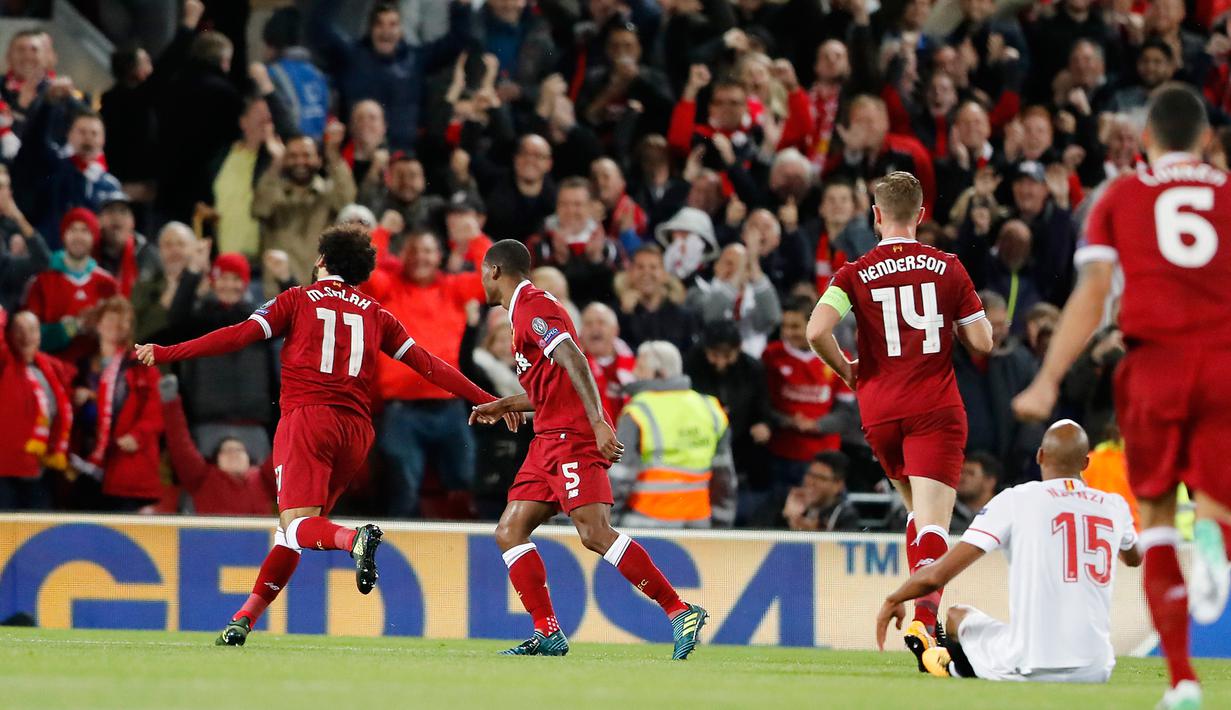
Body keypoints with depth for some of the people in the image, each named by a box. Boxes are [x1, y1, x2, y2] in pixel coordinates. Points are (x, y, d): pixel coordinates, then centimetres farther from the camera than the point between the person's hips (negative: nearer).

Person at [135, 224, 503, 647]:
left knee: (298, 525, -13)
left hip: (306, 418, -4)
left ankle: (354, 539, -44)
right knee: (292, 530, 13)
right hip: (356, 427, 4)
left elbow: (240, 336, -2)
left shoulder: (298, 300, 8)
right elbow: (426, 364, 17)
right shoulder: (375, 315, 17)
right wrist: (487, 402, 24)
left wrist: (166, 354, -1)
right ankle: (245, 619, 9)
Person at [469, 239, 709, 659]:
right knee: (510, 532, 5)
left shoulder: (531, 307, -7)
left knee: (595, 534, -20)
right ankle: (547, 634, 1)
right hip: (549, 440, 10)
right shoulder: (525, 310, 24)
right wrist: (503, 406, 40)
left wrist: (598, 422, -30)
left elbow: (574, 361, -21)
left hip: (572, 436, -10)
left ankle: (680, 612, -21)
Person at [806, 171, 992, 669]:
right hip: (935, 409, -2)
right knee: (933, 522, -12)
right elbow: (982, 342, 2)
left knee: (918, 511, 24)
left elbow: (817, 331, -13)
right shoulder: (947, 268, 2)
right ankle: (923, 619, -33)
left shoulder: (855, 274, 1)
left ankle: (923, 611, 19)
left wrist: (846, 371, 5)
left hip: (879, 412, 2)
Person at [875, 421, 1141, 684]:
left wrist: (894, 600, 15)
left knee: (957, 615, 24)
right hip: (1097, 672, 3)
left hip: (1028, 671, -3)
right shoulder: (1114, 506, 7)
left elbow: (937, 575, -6)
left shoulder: (1015, 500, -5)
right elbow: (1134, 558, 34)